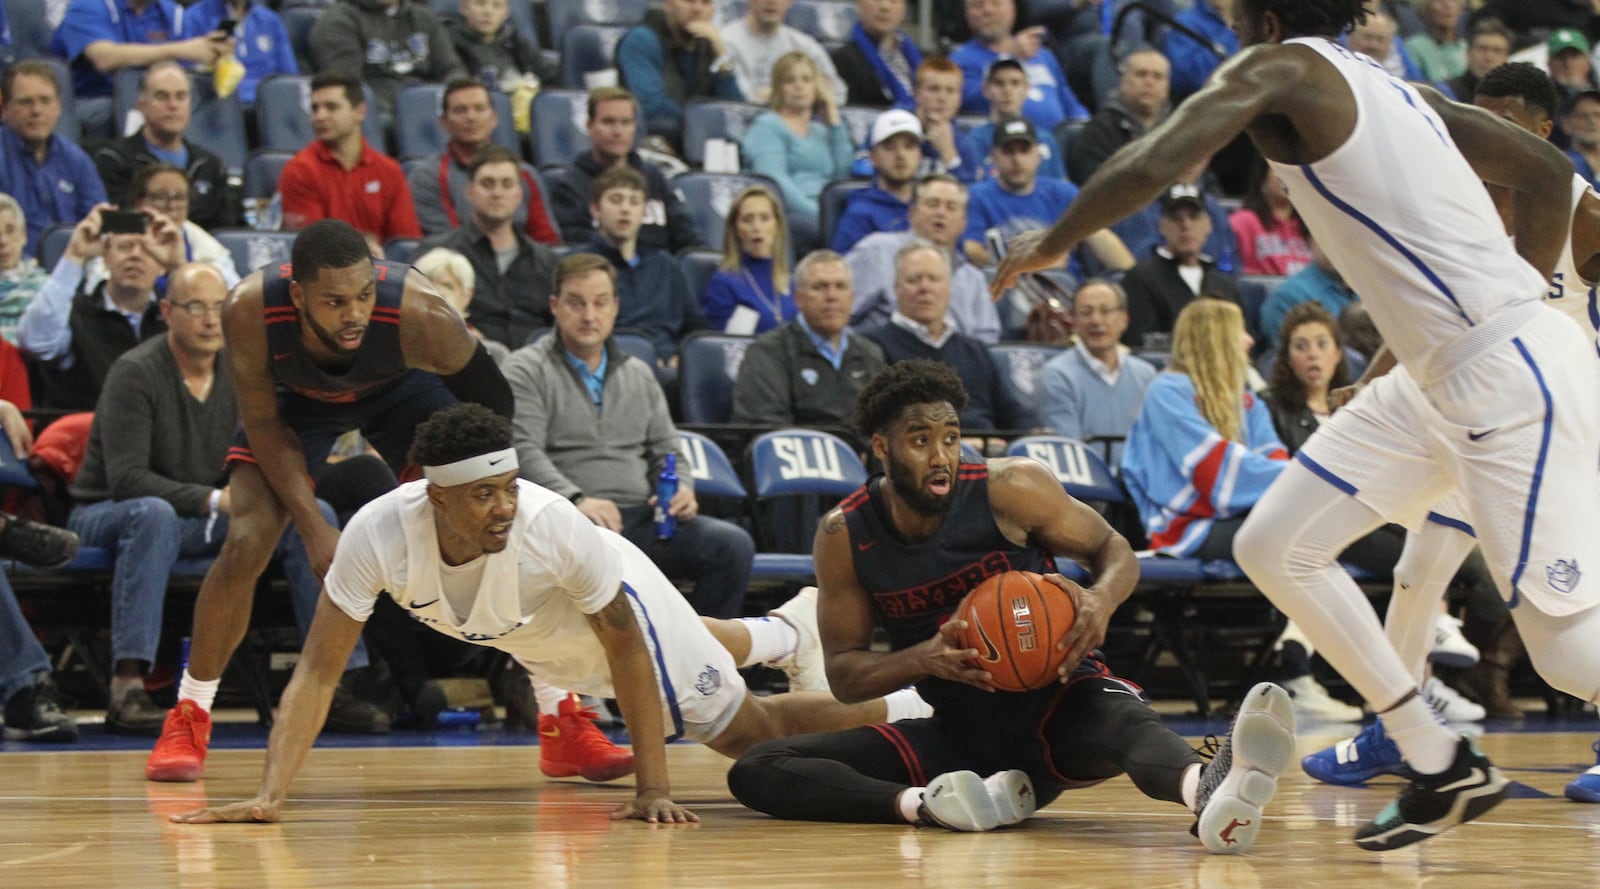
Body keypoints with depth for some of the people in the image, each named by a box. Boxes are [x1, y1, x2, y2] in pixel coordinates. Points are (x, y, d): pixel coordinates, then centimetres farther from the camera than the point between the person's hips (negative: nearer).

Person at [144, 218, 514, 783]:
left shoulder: (419, 313, -41)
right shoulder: (250, 311, -38)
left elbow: (492, 402, -21)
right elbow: (263, 423, -22)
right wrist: (314, 528, -27)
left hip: (402, 387, 0)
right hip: (296, 396, 0)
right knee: (246, 543, -14)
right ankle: (188, 717, 6)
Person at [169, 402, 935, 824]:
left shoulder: (555, 525, -44)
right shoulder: (378, 533, -41)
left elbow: (626, 647, -30)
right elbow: (318, 671, -36)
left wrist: (653, 787, -31)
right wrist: (270, 795, -48)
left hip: (613, 603, -4)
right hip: (536, 641, 4)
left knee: (743, 730, -3)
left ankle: (911, 711, 20)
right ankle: (783, 632, 65)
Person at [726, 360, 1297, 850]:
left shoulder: (1009, 490, -9)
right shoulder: (844, 536, -3)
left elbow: (1113, 550, 1)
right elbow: (843, 674, 0)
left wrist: (1101, 602, -24)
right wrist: (925, 659, -22)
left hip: (1055, 702, -3)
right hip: (958, 732, 3)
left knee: (1120, 716, -41)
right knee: (756, 772, -15)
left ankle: (1210, 787, -76)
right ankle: (926, 804, -40)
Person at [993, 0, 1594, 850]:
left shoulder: (1281, 69, -8)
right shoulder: (1394, 88, 16)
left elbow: (1145, 167, -18)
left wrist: (1049, 246, -1)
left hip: (1511, 376, -10)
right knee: (1275, 548, 11)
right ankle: (1442, 768, 17)